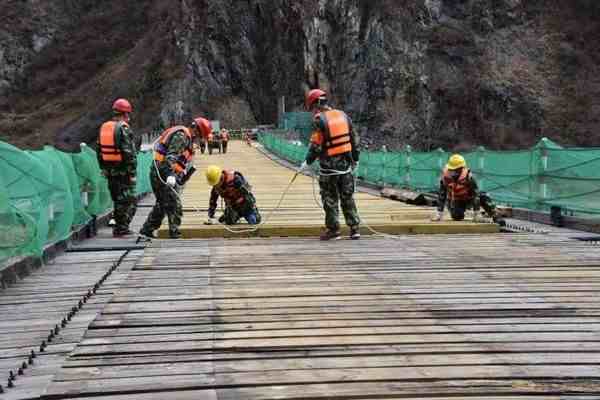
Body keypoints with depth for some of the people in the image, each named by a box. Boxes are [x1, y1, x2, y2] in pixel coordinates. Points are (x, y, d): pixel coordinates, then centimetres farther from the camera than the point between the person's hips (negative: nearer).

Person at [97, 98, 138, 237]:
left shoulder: (104, 127, 11)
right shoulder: (123, 128, -13)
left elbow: (100, 151, 15)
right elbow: (129, 152, -18)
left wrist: (103, 168, 21)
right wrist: (132, 171, -15)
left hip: (110, 170, 8)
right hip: (123, 170, -8)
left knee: (117, 198, 17)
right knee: (128, 200, -1)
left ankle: (118, 226, 21)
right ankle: (121, 227, -3)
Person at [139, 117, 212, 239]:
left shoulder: (187, 138, 22)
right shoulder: (181, 135, -11)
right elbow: (171, 156, -23)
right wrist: (171, 175, -32)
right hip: (163, 173, -11)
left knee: (162, 204, 18)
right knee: (174, 204, -8)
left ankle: (147, 229, 24)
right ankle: (174, 232, -4)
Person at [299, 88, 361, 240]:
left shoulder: (319, 120, -12)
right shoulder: (343, 115, 7)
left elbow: (316, 145, -14)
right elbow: (353, 140, 12)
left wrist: (308, 161, -2)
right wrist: (355, 159, 22)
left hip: (329, 166, -6)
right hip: (346, 164, 6)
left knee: (330, 200, 5)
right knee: (348, 198, 12)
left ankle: (333, 230, 8)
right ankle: (355, 229, 11)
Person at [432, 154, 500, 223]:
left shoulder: (468, 177, -29)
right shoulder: (445, 177, -22)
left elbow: (475, 194, -28)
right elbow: (441, 196, -15)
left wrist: (476, 215, -30)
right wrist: (439, 214, -17)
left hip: (469, 199, 0)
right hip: (456, 202, 0)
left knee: (483, 198, -24)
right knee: (457, 217, -24)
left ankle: (495, 218, -12)